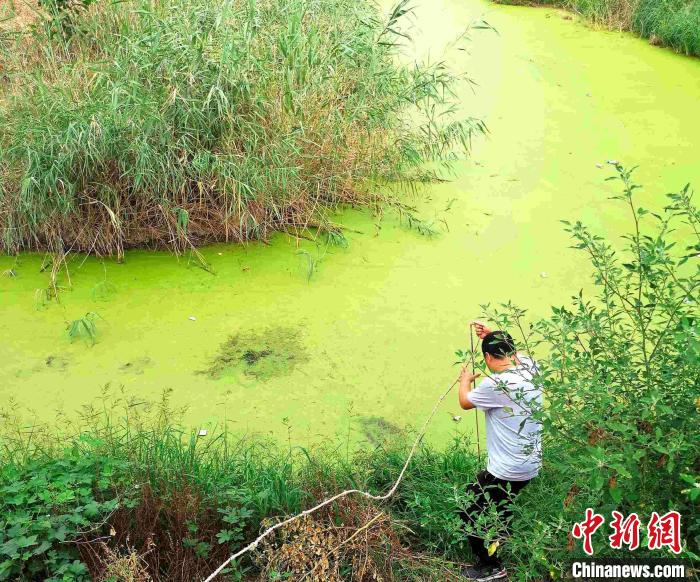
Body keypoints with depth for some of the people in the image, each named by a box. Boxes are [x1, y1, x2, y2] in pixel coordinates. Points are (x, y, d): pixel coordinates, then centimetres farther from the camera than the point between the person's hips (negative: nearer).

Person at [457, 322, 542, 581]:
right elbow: (514, 352, 22)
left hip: (507, 471, -9)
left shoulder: (495, 384, -26)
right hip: (531, 465, 9)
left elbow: (465, 402, -5)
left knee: (469, 514, 8)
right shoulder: (529, 367, -4)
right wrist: (493, 335, 12)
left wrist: (465, 379, 14)